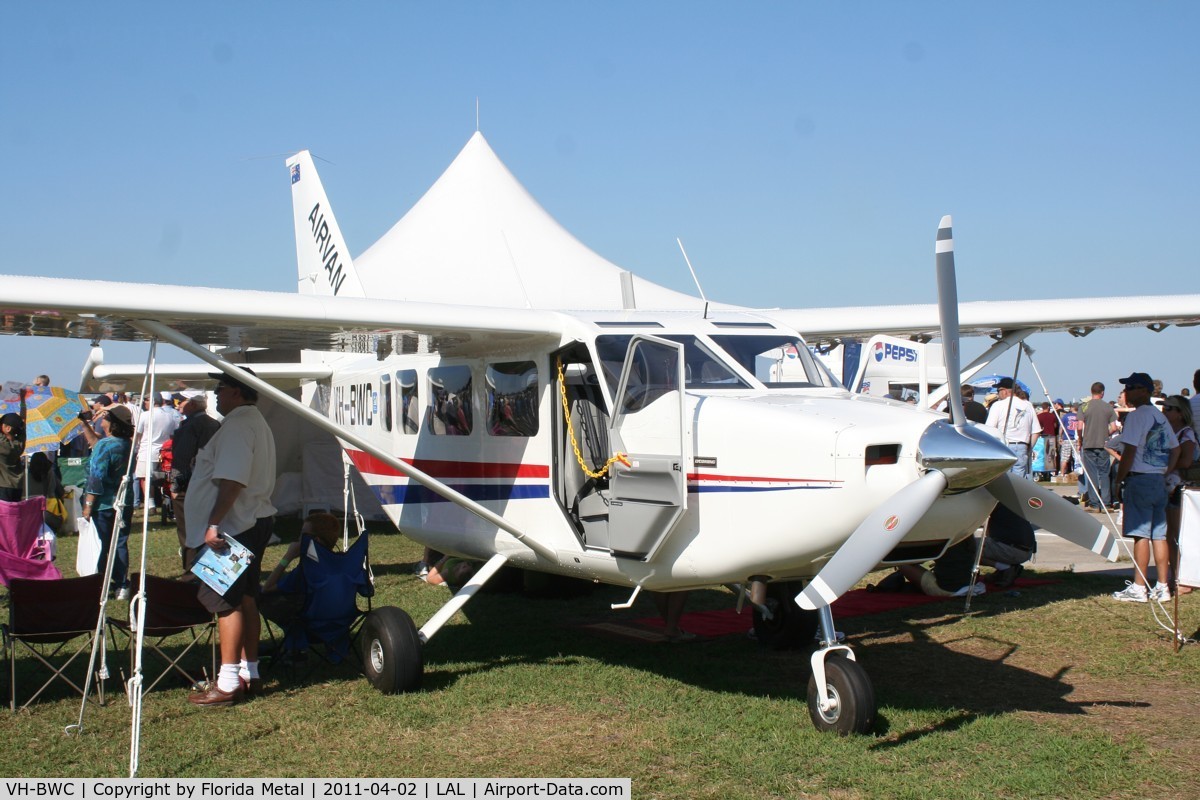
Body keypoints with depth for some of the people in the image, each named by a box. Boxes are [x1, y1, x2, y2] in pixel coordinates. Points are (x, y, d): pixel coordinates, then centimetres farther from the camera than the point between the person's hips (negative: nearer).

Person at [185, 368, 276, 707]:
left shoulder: (238, 425, -16)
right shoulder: (257, 422, 19)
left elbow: (232, 481, -26)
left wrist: (214, 523, -27)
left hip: (233, 527, -11)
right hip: (254, 523, 11)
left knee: (226, 601, -9)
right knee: (245, 599, 14)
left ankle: (228, 682, -8)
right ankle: (249, 672, 21)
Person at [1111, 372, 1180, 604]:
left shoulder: (1136, 415, -11)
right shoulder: (1161, 417, 15)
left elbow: (1129, 452, -16)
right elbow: (1175, 449, 18)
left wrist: (1119, 480, -9)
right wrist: (1165, 473, 17)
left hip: (1140, 480, -8)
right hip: (1159, 481, 8)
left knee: (1140, 535, -6)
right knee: (1159, 534, 9)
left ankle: (1138, 588, -4)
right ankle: (1162, 587, 11)